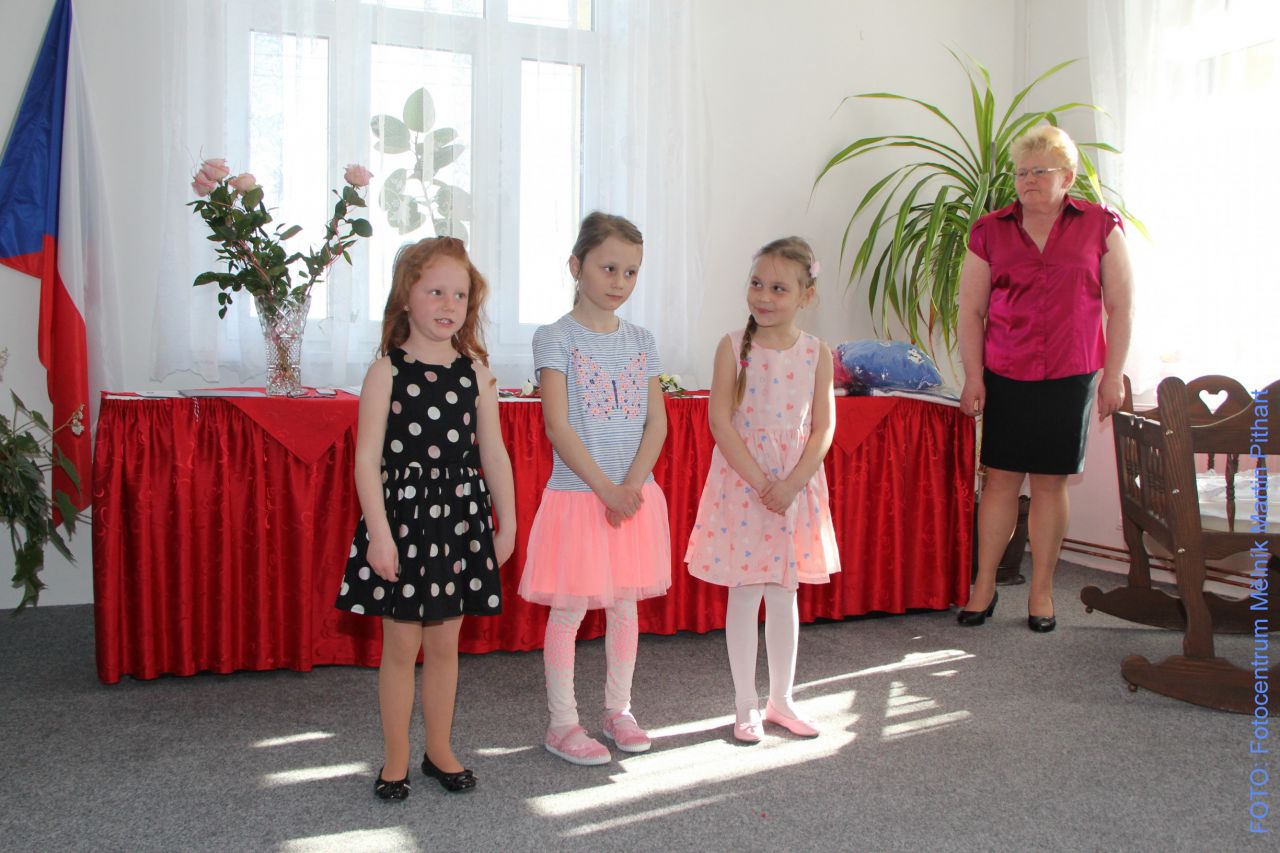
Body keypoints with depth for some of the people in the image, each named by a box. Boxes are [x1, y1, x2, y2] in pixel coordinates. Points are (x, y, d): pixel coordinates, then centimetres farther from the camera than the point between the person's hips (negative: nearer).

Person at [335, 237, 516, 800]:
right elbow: (368, 458, -9)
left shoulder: (476, 373, 3)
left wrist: (506, 522, 8)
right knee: (401, 646, 6)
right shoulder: (386, 372, -6)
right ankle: (396, 758, 22)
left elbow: (493, 453, 7)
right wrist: (379, 533, -14)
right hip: (403, 513, -3)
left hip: (461, 516, 3)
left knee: (445, 643, 12)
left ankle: (439, 749, 29)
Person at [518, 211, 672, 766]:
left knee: (626, 605, 13)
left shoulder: (641, 341, 8)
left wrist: (633, 485, -10)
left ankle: (618, 710, 29)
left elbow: (657, 423, 4)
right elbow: (558, 428, -13)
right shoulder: (555, 338, -7)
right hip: (577, 495, -5)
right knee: (569, 610, 3)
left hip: (636, 495, 5)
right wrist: (606, 489, -17)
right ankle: (562, 723, 16)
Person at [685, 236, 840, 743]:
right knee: (743, 596, 5)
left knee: (784, 595, 13)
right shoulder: (733, 348, -6)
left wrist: (791, 483, -13)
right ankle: (746, 706, 19)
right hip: (741, 483, -2)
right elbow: (720, 422, -10)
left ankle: (781, 700, 28)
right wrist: (759, 480, -16)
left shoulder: (817, 354, -1)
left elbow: (824, 427, -2)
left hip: (796, 487, 2)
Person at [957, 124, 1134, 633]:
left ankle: (1042, 591, 16)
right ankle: (984, 586, 13)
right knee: (1001, 477, 2)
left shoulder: (1100, 226, 3)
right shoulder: (990, 232, 5)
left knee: (1051, 481, 5)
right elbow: (971, 310, 5)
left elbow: (1120, 306, 4)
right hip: (1005, 378, 1)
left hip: (1071, 377, -1)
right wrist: (973, 376, -1)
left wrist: (1112, 375, 0)